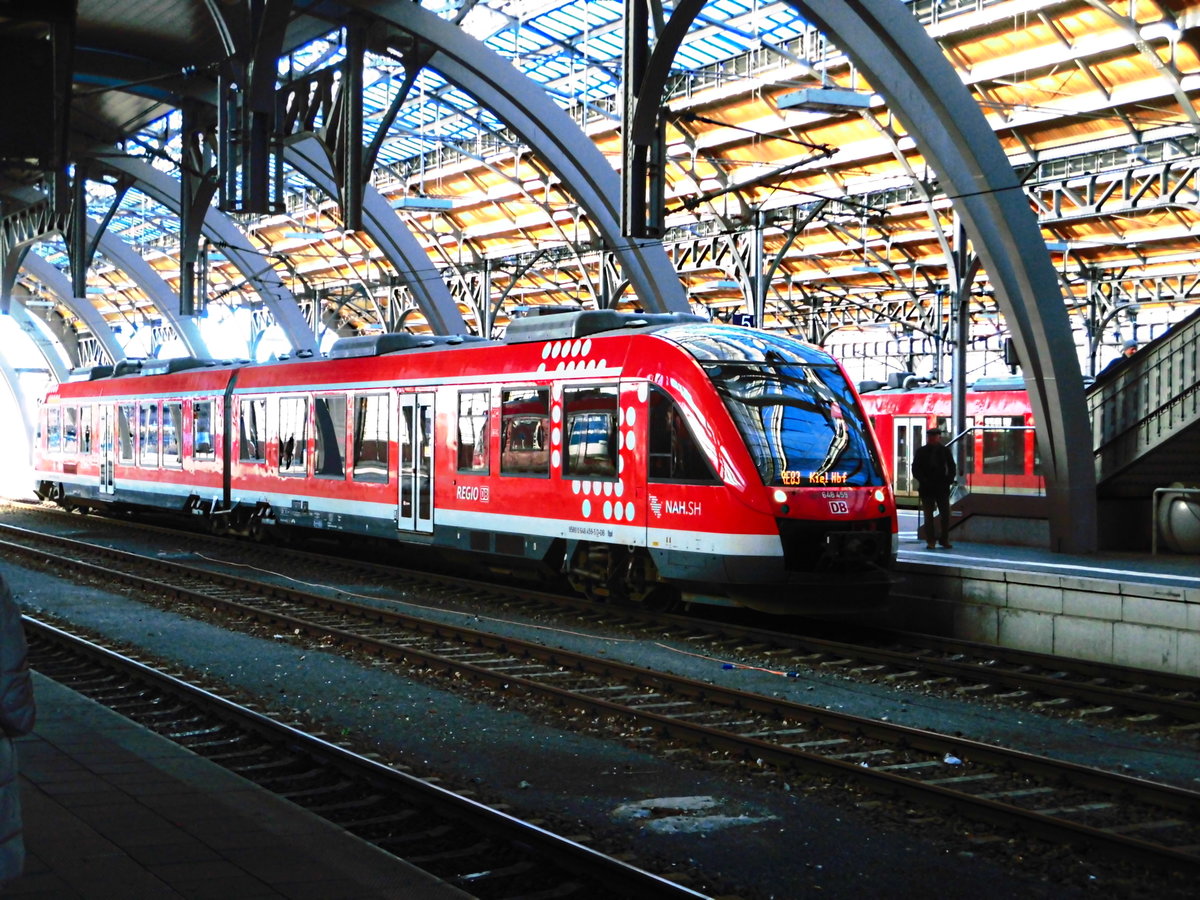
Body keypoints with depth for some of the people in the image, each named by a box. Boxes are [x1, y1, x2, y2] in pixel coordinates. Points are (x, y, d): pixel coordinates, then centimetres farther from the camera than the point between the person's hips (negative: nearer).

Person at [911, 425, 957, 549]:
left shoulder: (945, 451, 5)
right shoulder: (921, 452, 2)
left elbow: (952, 468, 8)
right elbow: (915, 470, -1)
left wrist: (948, 481, -8)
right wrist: (924, 482, -13)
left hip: (942, 488, 1)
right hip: (926, 489, -1)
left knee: (945, 515, 1)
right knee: (928, 516, 2)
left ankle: (944, 540, 10)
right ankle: (930, 541, 7)